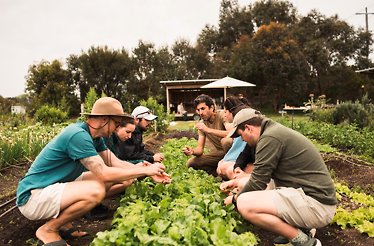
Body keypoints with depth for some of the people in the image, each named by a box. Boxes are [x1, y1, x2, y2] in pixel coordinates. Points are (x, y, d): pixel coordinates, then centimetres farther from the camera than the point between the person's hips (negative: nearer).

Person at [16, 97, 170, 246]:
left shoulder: (95, 137, 3)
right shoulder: (78, 135, -26)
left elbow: (117, 164, 4)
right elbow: (104, 174, -30)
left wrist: (150, 173, -7)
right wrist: (145, 170, -22)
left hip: (57, 186, 9)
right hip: (33, 197, -9)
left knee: (120, 180, 1)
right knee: (96, 190, -34)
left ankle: (62, 220, 7)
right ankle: (48, 230, -7)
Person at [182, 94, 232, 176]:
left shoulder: (222, 115, -15)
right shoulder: (202, 124, 1)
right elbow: (200, 149, -1)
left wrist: (208, 130, -35)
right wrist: (192, 151, -25)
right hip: (219, 152, 6)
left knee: (226, 141, -38)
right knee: (191, 163, -8)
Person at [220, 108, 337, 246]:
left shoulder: (269, 138, -18)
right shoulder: (275, 130, 13)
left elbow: (257, 183, -13)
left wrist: (235, 199, 4)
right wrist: (237, 182, 22)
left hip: (316, 204, -10)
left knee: (244, 204, -23)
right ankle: (298, 228, 12)